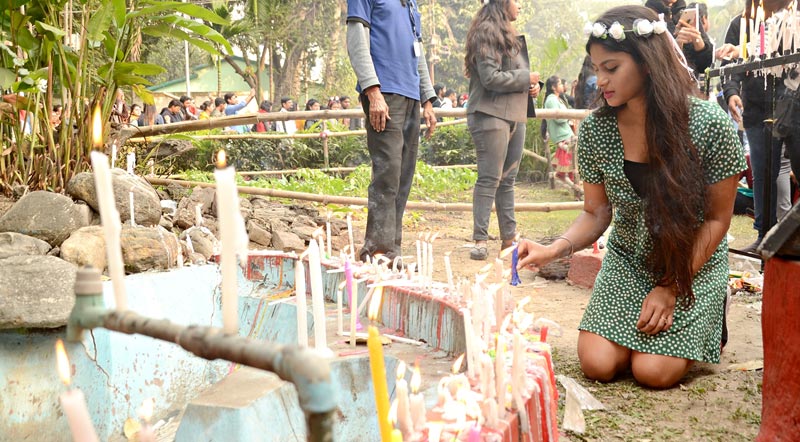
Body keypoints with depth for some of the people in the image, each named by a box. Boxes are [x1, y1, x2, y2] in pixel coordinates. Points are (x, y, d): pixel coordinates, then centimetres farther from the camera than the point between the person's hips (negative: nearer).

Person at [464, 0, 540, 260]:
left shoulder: (511, 35, 22)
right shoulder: (487, 33, -8)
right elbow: (490, 77, -17)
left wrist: (532, 85, 9)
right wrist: (526, 78, -8)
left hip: (515, 116, 9)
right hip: (491, 115, -9)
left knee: (508, 179, 10)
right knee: (490, 178, -10)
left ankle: (509, 237, 16)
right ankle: (480, 240, -7)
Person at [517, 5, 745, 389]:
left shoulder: (710, 125, -21)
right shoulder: (595, 130, -12)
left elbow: (717, 218, -12)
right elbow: (597, 213, -4)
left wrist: (671, 288, -15)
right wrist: (553, 250, -23)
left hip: (694, 264, -2)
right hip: (629, 262, 3)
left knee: (654, 371, -15)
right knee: (598, 365, -12)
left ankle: (707, 321, 17)